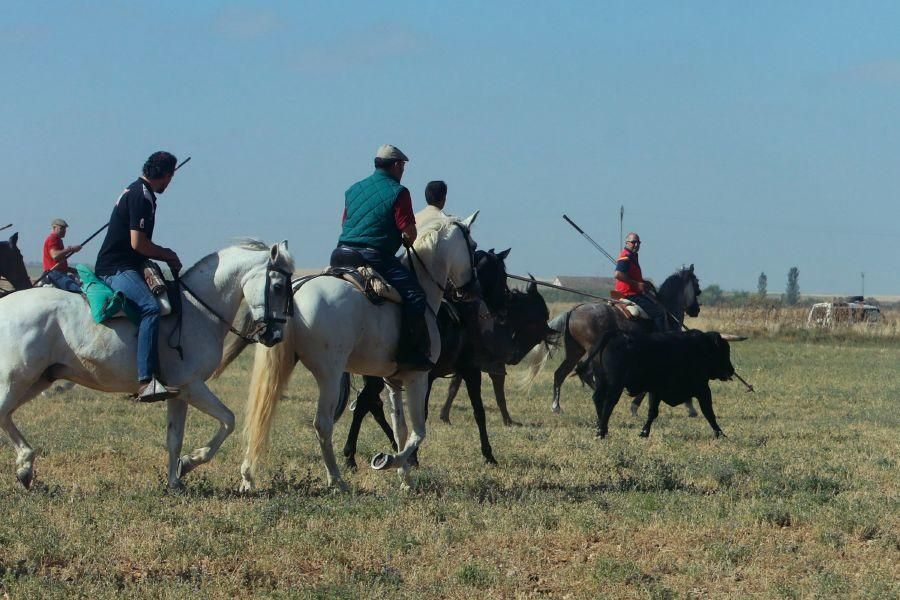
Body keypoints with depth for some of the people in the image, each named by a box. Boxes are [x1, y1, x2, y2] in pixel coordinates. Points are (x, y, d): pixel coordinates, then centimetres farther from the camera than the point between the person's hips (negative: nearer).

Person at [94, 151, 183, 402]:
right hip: (116, 269, -11)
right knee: (150, 308, -31)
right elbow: (137, 243, -19)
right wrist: (166, 254, -3)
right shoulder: (142, 196, -13)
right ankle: (147, 381, -44)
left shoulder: (137, 191, 19)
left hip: (121, 268, 11)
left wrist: (164, 255, 11)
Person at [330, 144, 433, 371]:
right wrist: (405, 241, 14)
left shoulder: (353, 190, 19)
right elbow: (410, 233, -7)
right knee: (414, 295, -9)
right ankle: (409, 354, -20)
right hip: (375, 257, -7)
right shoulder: (397, 192, -3)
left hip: (342, 253, 7)